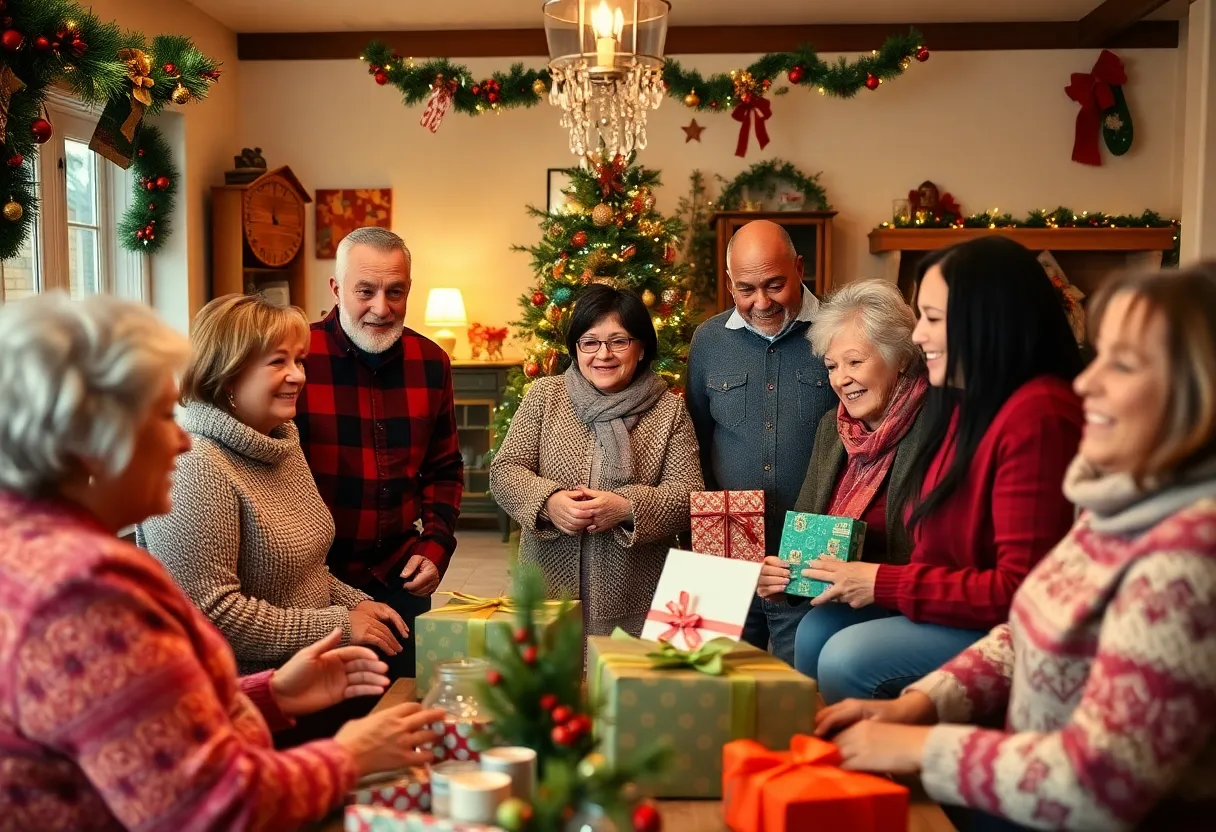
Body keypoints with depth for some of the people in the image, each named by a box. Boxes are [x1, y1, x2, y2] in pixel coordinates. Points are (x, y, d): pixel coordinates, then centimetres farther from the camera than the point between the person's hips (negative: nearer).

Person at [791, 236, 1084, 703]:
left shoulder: (1036, 418, -22)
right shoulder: (971, 404, 9)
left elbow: (1022, 591, -24)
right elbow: (942, 550, 10)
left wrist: (884, 584, -16)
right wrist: (864, 578, -5)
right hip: (962, 611, 9)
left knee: (848, 659, -19)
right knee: (817, 629, 1)